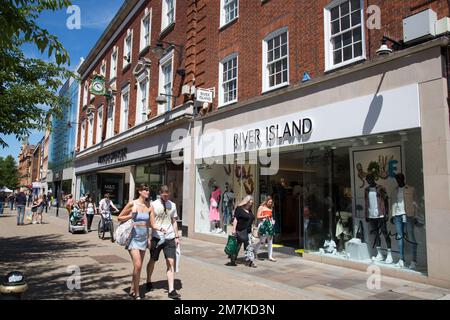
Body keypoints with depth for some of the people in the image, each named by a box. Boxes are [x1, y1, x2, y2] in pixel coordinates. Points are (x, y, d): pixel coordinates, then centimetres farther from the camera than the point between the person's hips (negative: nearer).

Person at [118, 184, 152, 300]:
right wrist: (131, 216, -17)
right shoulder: (132, 204, -8)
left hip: (143, 238, 5)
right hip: (133, 237, -5)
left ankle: (132, 290, 28)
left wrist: (148, 237, 8)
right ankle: (137, 294, 2)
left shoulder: (148, 206, 4)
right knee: (137, 265, -12)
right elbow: (119, 218, -1)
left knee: (139, 267, 11)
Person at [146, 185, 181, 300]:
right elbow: (152, 224, -9)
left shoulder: (172, 205, 8)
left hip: (170, 238, 2)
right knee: (152, 261, 15)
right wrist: (160, 228, -28)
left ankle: (171, 290, -2)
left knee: (171, 262, -4)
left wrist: (176, 236, 9)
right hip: (157, 237, -2)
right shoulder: (154, 205, -5)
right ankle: (148, 281, 41)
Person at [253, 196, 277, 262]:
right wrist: (265, 216, -17)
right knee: (262, 240, -4)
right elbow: (258, 216, -5)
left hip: (270, 224, 5)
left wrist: (273, 220, 6)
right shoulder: (261, 207, -1)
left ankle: (270, 256, 9)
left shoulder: (270, 208, 14)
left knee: (270, 241, 3)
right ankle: (255, 252, 21)